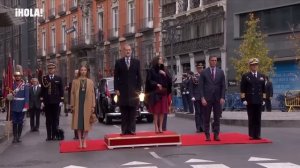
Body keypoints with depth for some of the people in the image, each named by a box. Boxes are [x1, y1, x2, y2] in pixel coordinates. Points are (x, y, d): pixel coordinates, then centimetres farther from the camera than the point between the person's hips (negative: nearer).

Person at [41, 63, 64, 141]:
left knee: (56, 119, 2)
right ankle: (49, 136, 7)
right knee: (48, 120, 3)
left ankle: (54, 135, 7)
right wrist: (42, 101, -1)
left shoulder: (58, 78, 6)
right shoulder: (44, 78, 6)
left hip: (56, 102, 0)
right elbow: (42, 90, 4)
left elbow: (61, 90, 5)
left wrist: (61, 100, -2)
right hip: (47, 102, 0)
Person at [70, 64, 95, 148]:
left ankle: (84, 141, 11)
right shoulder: (75, 81, 5)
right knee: (78, 123, 0)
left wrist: (93, 106, -1)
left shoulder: (90, 82, 7)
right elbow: (72, 93, 4)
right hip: (78, 105, 0)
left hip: (87, 105, 0)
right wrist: (72, 105, -2)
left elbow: (92, 94, 5)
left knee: (86, 123, 2)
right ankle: (80, 141, 7)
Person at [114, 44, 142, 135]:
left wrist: (138, 89, 0)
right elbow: (116, 77, 5)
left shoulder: (136, 62, 9)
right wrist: (116, 89, -3)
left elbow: (139, 76, 7)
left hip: (133, 90, 1)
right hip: (122, 91, 0)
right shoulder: (119, 62, 7)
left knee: (133, 112, 0)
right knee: (124, 112, 1)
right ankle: (124, 130, 3)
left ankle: (132, 129, 3)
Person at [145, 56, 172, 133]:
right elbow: (149, 81, -6)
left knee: (162, 110, 2)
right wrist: (156, 84, -19)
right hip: (155, 93, -5)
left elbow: (170, 80, 7)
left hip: (164, 93, 5)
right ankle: (156, 127, -2)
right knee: (156, 110, -5)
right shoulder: (151, 70, 0)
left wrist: (165, 74, -8)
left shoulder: (164, 70, 16)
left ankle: (161, 127, 7)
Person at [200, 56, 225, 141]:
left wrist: (222, 97, -4)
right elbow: (201, 86, 0)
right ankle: (207, 135, 8)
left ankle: (216, 135, 8)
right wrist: (202, 98, -9)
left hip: (217, 98, 2)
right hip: (207, 98, -2)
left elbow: (223, 86, 5)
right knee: (206, 118, 2)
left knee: (217, 118, 3)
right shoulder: (204, 72, 2)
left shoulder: (221, 72, 7)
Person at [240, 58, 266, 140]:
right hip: (250, 101, -3)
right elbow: (242, 89, -1)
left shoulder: (262, 76, 12)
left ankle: (257, 135, 8)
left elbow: (264, 89, 13)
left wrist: (264, 99, 7)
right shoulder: (245, 76, 2)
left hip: (259, 101, 3)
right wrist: (243, 99, -8)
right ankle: (251, 135, 4)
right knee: (251, 118, 0)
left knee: (258, 119, 4)